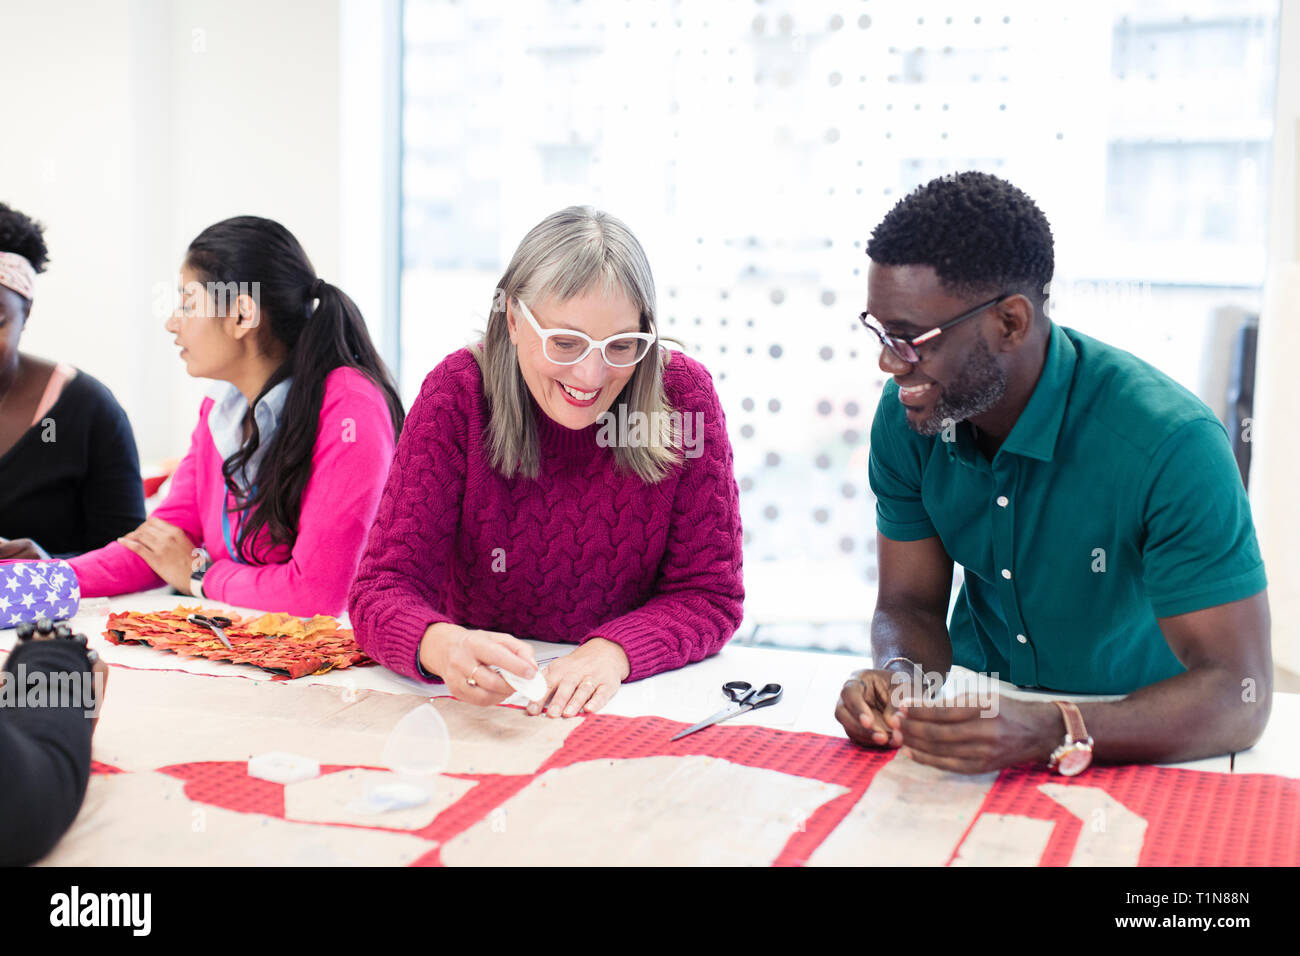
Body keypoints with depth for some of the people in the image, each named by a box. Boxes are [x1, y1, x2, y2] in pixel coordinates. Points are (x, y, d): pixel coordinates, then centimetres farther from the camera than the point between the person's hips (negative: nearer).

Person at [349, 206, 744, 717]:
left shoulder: (683, 393, -11)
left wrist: (612, 652, -28)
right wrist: (442, 646, -38)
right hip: (475, 708, 0)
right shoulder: (458, 393, -12)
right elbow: (385, 585, -14)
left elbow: (710, 593, -7)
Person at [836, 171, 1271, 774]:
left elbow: (1239, 699, -26)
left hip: (1138, 742, -3)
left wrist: (1053, 735, -42)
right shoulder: (905, 417, -9)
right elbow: (909, 605, -1)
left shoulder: (1170, 444, -25)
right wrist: (901, 681, -24)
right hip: (982, 711, 4)